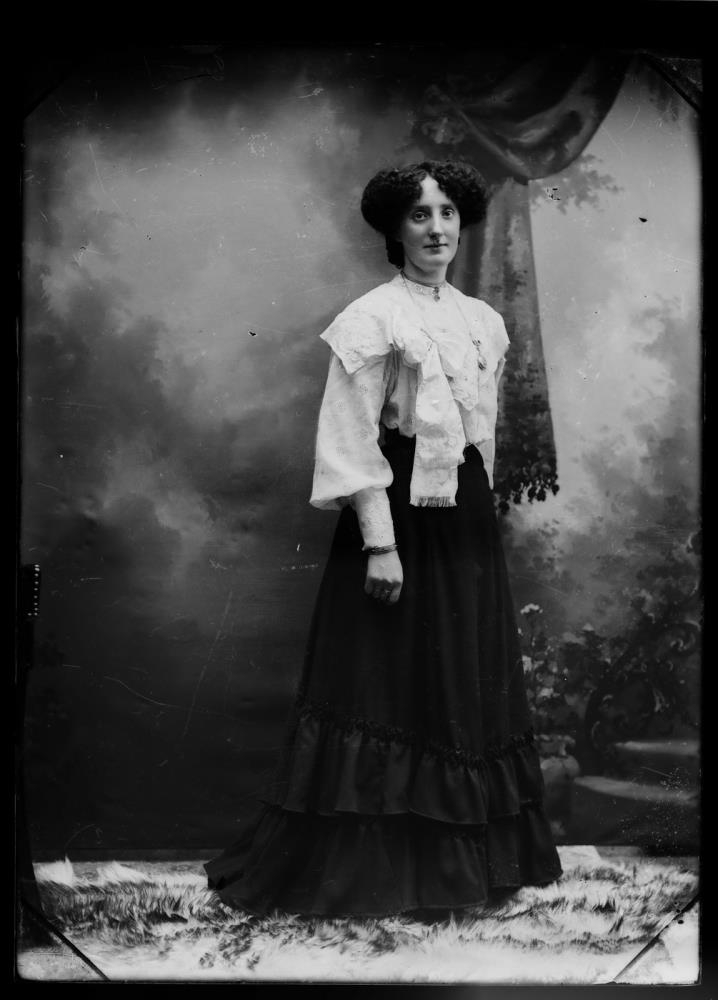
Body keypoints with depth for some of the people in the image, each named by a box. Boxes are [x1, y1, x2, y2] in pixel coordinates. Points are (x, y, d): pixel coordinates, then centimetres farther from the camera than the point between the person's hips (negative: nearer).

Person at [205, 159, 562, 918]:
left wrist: (481, 508, 17)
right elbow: (352, 441, -13)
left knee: (470, 683, 12)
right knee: (384, 683, -1)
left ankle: (463, 856, 27)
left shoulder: (484, 322, 13)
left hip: (467, 516, 7)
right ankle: (367, 864, 13)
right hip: (397, 511, -7)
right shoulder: (373, 317, -7)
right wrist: (381, 541, -19)